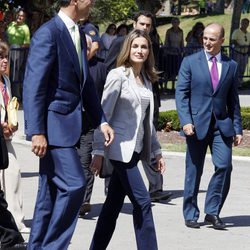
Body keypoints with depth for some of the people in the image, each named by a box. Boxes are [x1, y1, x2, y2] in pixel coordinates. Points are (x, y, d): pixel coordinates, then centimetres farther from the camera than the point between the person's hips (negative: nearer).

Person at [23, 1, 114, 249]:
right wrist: (37, 132, -21)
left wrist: (101, 121, 14)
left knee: (51, 192, 11)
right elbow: (33, 85, -18)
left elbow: (85, 84, 21)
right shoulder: (48, 33, -14)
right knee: (73, 185, -12)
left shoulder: (77, 35, 15)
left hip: (68, 123, 9)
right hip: (52, 125, -9)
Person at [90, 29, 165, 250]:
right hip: (121, 148, -7)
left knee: (114, 204, 11)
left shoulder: (147, 80, 13)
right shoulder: (118, 76, -8)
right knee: (142, 202, -12)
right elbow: (104, 115, -10)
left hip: (136, 149, 7)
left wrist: (157, 151, 18)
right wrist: (98, 152, -14)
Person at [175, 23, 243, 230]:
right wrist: (185, 121, -13)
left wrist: (237, 128, 9)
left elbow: (233, 99, 13)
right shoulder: (190, 62, 3)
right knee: (194, 171, 3)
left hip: (222, 124, 2)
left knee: (224, 166, -11)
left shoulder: (231, 66, 10)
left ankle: (212, 212, 1)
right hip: (197, 123, -2)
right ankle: (191, 214, 15)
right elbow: (181, 93, -2)